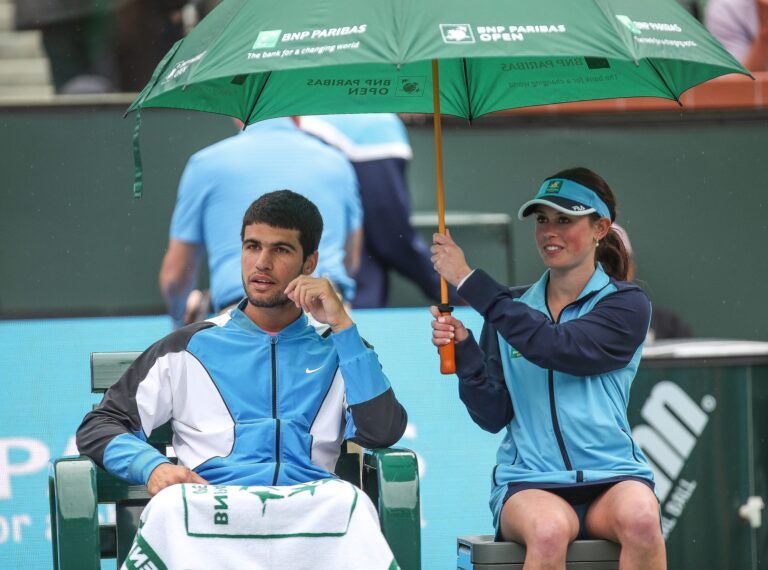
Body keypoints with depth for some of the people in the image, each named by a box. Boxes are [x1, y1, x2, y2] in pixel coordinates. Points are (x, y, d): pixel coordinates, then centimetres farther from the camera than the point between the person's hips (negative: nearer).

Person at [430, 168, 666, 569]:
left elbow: (558, 348, -16)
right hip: (530, 482, 1)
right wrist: (463, 350, -10)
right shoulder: (512, 308, 14)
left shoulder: (626, 304, 3)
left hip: (612, 477, -1)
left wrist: (469, 281, -14)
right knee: (549, 530, -35)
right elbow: (493, 415, 7)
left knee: (640, 519, -36)